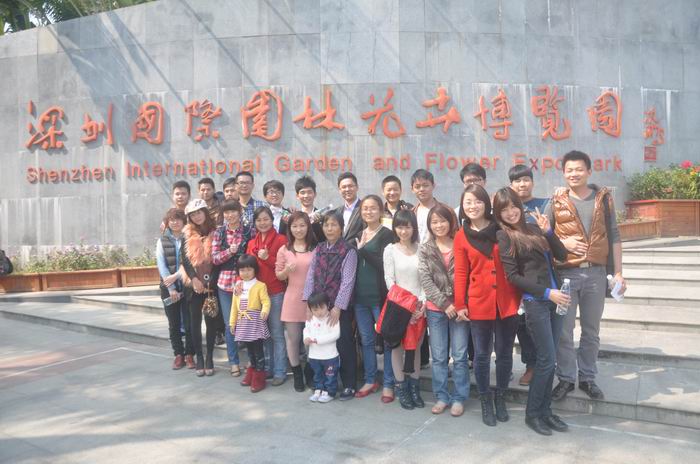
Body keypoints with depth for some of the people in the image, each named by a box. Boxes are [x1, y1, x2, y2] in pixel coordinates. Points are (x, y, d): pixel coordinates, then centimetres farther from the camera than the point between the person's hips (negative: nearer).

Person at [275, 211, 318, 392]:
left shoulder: (316, 249, -1)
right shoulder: (284, 250, 2)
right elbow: (278, 276, 6)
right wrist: (287, 270, -14)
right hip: (292, 300, 1)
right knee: (292, 338, 6)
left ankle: (311, 372, 28)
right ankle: (297, 374, 24)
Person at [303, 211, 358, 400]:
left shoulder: (348, 251, -8)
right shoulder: (319, 250, 8)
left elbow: (347, 282, -13)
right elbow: (311, 276, 6)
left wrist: (338, 307, -17)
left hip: (340, 307, -5)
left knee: (344, 345, 1)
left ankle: (349, 385, 14)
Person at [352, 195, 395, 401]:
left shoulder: (386, 234, -5)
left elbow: (385, 264, -16)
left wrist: (363, 250, -16)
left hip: (380, 295, -6)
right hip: (360, 295, 6)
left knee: (386, 339, 2)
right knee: (366, 339, 13)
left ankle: (388, 384, 13)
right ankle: (370, 380, 26)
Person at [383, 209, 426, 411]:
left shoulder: (421, 249, 3)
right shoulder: (390, 250, -1)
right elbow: (389, 280, -5)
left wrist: (423, 303, -9)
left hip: (419, 306, 2)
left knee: (415, 347, 10)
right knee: (398, 347, 4)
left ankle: (414, 387, 21)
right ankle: (401, 388, 15)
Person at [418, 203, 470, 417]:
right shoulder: (425, 249, 5)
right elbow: (425, 280, -3)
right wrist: (444, 303, -11)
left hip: (459, 308, -1)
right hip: (436, 309, 2)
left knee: (460, 357, 5)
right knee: (439, 357, 9)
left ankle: (459, 398, 17)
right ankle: (442, 397, 21)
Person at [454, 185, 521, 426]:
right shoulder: (461, 237, 1)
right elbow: (460, 273, 1)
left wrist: (522, 293, -2)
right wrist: (460, 304, -3)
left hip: (507, 302, 1)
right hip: (479, 303, -1)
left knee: (505, 352, 10)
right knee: (482, 354, 6)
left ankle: (500, 397, 29)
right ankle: (485, 400, 23)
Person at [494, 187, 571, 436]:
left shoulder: (533, 228, 12)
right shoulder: (503, 236, -4)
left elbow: (562, 255, 8)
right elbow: (512, 276, -9)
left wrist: (548, 231, -5)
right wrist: (546, 292, -14)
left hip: (553, 299, 6)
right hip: (534, 301, -6)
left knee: (549, 359, 10)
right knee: (547, 359, -3)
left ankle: (545, 410, 23)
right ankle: (532, 413, 12)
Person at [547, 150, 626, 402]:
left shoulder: (603, 199, 5)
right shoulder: (556, 202, 1)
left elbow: (614, 237, 6)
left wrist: (618, 272, 2)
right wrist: (562, 242, -14)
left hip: (596, 273, 1)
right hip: (565, 274, -1)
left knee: (591, 331, 11)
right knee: (564, 331, 3)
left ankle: (587, 378, 25)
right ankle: (566, 378, 18)